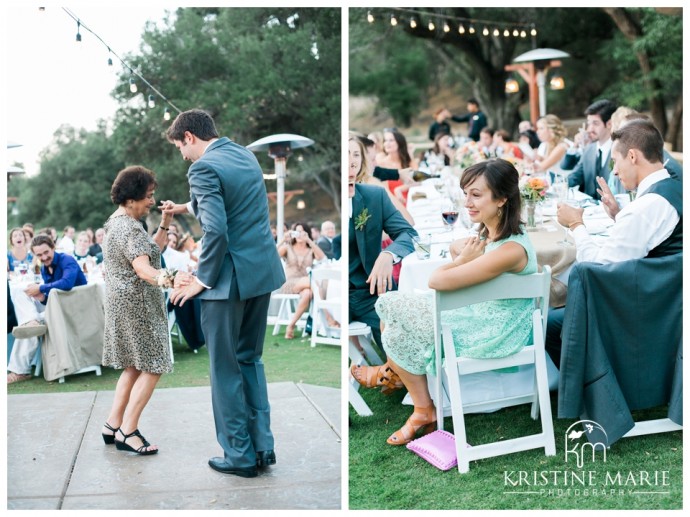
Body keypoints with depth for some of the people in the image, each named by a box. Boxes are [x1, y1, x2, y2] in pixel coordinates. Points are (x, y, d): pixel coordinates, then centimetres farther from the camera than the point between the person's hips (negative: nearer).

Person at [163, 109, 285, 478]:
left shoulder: (203, 168, -14)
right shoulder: (246, 155, 12)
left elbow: (216, 230, -24)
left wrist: (202, 280, -14)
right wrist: (188, 207, 38)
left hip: (230, 278, -8)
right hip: (264, 271, 8)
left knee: (225, 369, 7)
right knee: (251, 358, 20)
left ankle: (240, 455, 17)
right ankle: (263, 446, 24)